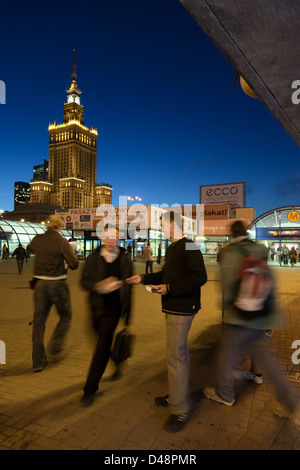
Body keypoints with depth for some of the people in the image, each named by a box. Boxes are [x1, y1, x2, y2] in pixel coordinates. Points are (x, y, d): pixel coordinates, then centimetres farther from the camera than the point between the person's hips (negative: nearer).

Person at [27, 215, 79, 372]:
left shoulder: (37, 239, 2)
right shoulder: (61, 241, -13)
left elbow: (30, 248, 26)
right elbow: (74, 264, -16)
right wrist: (67, 266, 6)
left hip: (40, 283, 5)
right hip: (57, 284, -5)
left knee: (38, 322, 11)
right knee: (65, 317, 19)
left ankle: (38, 362, 18)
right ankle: (55, 347, 15)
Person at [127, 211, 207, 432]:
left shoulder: (188, 247, -17)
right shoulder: (172, 248, 13)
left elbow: (200, 277, -25)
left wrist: (170, 288, -25)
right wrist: (144, 278, 12)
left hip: (182, 308, -10)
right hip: (173, 307, 10)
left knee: (175, 356, -5)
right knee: (180, 353, 19)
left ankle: (181, 408, 9)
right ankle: (177, 395, 34)